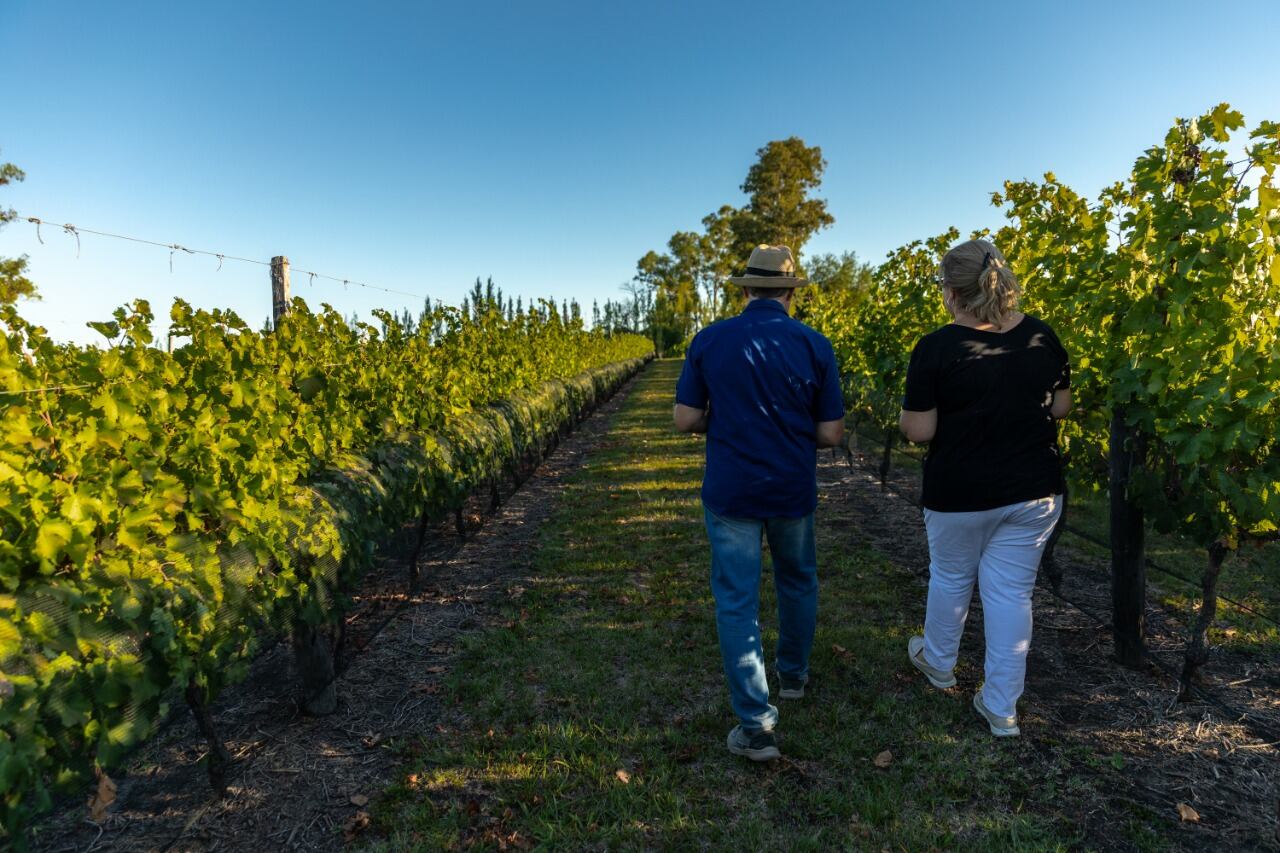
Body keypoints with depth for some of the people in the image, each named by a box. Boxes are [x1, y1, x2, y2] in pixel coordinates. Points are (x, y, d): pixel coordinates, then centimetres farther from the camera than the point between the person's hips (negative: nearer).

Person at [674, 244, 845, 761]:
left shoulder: (709, 341, -6)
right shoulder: (815, 345, -5)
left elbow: (686, 420, -5)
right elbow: (831, 434, -5)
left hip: (730, 492, -1)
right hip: (793, 491, 2)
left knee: (737, 601, 6)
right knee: (797, 580, 26)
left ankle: (756, 726, 8)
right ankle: (793, 673, 44)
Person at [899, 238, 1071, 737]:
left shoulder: (936, 348, -18)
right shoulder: (1042, 336, -2)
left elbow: (918, 430, -16)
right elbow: (1061, 407, 6)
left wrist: (906, 414, 5)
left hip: (960, 493, -3)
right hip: (1035, 490, 4)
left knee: (949, 577, 19)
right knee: (1011, 591, 11)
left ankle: (938, 663, 43)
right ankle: (1001, 707, 19)